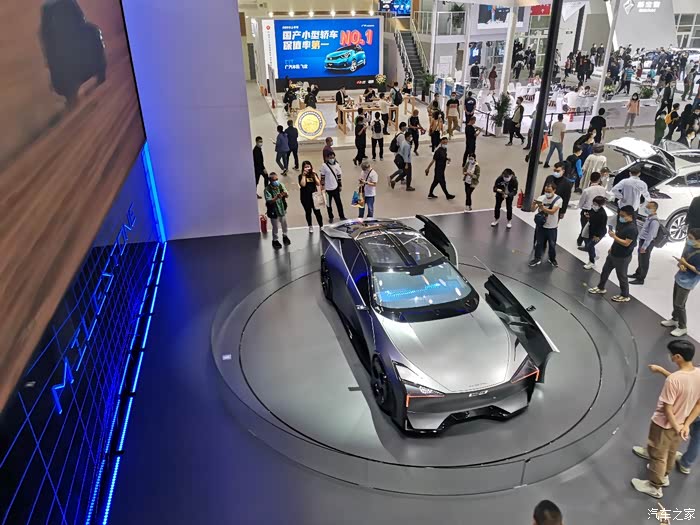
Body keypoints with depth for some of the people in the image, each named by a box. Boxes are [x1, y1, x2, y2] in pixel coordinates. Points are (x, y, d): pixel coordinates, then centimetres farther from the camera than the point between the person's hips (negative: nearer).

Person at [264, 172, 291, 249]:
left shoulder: (281, 185, -8)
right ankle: (275, 240, 29)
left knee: (284, 224, 23)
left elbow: (287, 195, -12)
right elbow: (269, 201, -26)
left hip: (282, 209, 5)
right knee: (275, 227, 8)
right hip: (273, 211, -4)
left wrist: (284, 194, -37)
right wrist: (276, 197, -44)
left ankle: (285, 236, 49)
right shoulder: (267, 189, -20)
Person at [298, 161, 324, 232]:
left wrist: (314, 174, -13)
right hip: (305, 197, -1)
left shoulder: (314, 174, 3)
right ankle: (310, 227, 28)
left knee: (317, 211, -1)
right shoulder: (301, 176, -4)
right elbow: (303, 184, -19)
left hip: (314, 196, 1)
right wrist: (304, 175, -17)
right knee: (308, 212, 11)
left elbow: (318, 184, -8)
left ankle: (321, 226, 11)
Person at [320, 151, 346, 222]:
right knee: (329, 203, 10)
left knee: (339, 202, 8)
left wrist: (340, 185, 7)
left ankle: (342, 216, 20)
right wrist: (322, 185, -6)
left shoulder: (337, 165, -1)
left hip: (335, 187, 2)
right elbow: (322, 176, -6)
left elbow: (339, 175, 6)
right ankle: (330, 217, 24)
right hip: (328, 188, -2)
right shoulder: (324, 166, -11)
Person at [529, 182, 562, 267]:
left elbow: (552, 211, -28)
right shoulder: (541, 198, -9)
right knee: (539, 243, 11)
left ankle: (552, 259, 35)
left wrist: (542, 207, -41)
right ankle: (537, 258, 29)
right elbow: (533, 210, -12)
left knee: (552, 244, 14)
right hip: (541, 225, 2)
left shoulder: (558, 199, -17)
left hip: (552, 227, -2)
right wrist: (534, 204, -34)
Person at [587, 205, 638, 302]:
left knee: (622, 276, 6)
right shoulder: (623, 223, 3)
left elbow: (626, 243, -29)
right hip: (613, 254, 9)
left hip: (622, 257, -9)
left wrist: (614, 236, -29)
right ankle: (601, 288, 39)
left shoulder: (632, 228, -26)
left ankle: (625, 296, 24)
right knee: (605, 270, 20)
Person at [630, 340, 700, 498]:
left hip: (664, 424, -7)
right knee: (671, 452, 31)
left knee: (658, 456, 17)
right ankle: (664, 475, 55)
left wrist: (676, 427, -11)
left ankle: (655, 486, 37)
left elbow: (667, 409, -28)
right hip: (680, 423, 7)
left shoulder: (673, 380, -35)